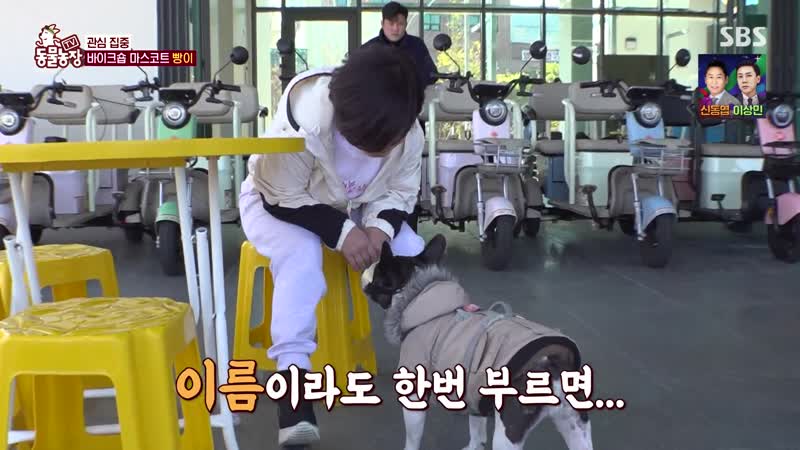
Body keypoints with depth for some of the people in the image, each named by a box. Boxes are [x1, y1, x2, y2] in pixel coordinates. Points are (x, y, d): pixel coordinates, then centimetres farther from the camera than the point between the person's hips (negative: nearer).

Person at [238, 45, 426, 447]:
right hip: (278, 203, -4)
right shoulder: (300, 125, -37)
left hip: (359, 208, 5)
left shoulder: (408, 132, -22)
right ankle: (292, 372, -37)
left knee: (415, 255, -15)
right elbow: (283, 199, -27)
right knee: (302, 255, -36)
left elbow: (401, 192, -8)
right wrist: (341, 232, -35)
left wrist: (380, 226, -29)